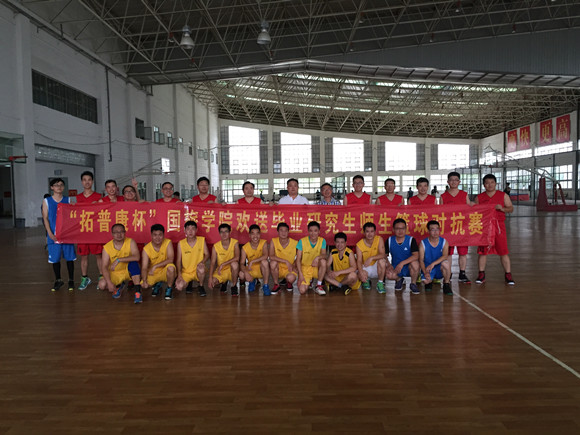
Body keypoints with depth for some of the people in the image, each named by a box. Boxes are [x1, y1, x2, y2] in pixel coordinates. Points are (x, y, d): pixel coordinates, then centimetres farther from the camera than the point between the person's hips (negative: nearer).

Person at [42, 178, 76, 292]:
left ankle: (71, 280, 16)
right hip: (53, 234, 0)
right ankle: (58, 280, 22)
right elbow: (45, 218, 0)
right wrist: (50, 234, -8)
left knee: (69, 257, 4)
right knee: (55, 258, 6)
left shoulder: (68, 200, 5)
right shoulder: (46, 201, 3)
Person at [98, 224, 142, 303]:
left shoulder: (130, 242, -14)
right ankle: (118, 286, 13)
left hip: (129, 271, -1)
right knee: (102, 284, -23)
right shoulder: (107, 247, -11)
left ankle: (137, 292, -28)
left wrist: (119, 260, -34)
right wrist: (109, 283, -27)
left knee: (133, 263, -32)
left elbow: (136, 257, -29)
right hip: (115, 273, 2)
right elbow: (105, 267, -15)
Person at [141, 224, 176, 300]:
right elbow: (144, 267, -19)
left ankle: (169, 288, -7)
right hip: (153, 274, 2)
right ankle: (157, 284, 15)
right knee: (143, 285, -22)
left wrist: (155, 266, -33)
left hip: (165, 271, -2)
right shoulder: (146, 249, -13)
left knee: (171, 267, -35)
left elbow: (170, 260, -25)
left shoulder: (168, 243, -16)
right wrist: (144, 281, -36)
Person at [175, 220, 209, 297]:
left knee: (201, 268, -37)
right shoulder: (181, 243, -3)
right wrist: (179, 274, -11)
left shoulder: (202, 240, -2)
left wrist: (202, 261, -22)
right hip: (186, 272, 1)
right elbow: (178, 260, 0)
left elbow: (207, 254, 0)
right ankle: (188, 283, 14)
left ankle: (201, 286, -5)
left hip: (198, 271, -1)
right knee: (179, 286, -25)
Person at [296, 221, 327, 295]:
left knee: (323, 261, -33)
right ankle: (309, 281, 17)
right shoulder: (302, 241, -12)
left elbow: (324, 255, -17)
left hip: (316, 268, 1)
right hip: (305, 268, -1)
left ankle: (318, 286, -13)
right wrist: (300, 274, -18)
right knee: (302, 291, -22)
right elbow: (298, 259, -9)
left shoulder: (322, 241, -7)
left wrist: (318, 257, -40)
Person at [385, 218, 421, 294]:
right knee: (389, 274, -32)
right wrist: (389, 265, -18)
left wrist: (402, 263, -31)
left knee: (415, 263, -35)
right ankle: (399, 280, 8)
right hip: (395, 268, 1)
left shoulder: (411, 240, -9)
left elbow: (416, 256, -22)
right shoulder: (389, 240, -1)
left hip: (408, 268, -1)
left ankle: (413, 284, -6)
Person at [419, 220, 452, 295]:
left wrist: (433, 264, -36)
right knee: (426, 281, -29)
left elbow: (445, 256, -21)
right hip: (427, 268, 0)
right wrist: (425, 273, -28)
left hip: (440, 269, 0)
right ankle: (429, 281, 13)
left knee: (445, 263, -33)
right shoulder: (423, 243, -6)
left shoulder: (444, 242, -4)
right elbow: (421, 260, -11)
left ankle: (446, 284, -9)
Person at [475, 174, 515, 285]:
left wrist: (502, 208, -13)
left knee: (503, 251, -1)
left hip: (499, 225, -1)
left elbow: (511, 208, 6)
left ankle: (508, 275, 7)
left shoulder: (503, 195, 6)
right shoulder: (479, 197, 8)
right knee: (482, 251, 3)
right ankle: (481, 274, 13)